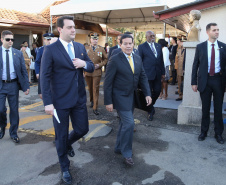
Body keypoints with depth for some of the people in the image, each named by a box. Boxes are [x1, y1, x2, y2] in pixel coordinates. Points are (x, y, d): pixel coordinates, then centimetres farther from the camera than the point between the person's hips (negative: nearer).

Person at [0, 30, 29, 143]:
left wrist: (26, 86, -2)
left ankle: (13, 133, 23)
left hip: (13, 84, 1)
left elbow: (23, 71, 5)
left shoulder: (18, 53, 4)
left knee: (14, 110, 7)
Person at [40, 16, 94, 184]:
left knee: (83, 129, 12)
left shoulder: (80, 47, 7)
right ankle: (65, 167, 33)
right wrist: (48, 102, -15)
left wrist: (84, 64, -12)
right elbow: (45, 77, -11)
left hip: (79, 99, 5)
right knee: (61, 135, 10)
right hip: (60, 101, -4)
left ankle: (67, 143, 47)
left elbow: (92, 68, 12)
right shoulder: (50, 50, -9)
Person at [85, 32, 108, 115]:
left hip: (97, 72, -1)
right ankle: (92, 101, 38)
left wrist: (99, 65, -8)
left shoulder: (101, 49, 4)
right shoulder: (86, 49, 4)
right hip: (88, 72, 2)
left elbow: (106, 59, 8)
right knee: (90, 88, 14)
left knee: (95, 89, -5)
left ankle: (95, 108, 0)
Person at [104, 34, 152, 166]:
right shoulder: (115, 60, -14)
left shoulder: (138, 59, 5)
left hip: (131, 96, 7)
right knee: (129, 123, -11)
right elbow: (108, 82, -13)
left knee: (125, 123, 17)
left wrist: (147, 94, -1)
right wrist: (108, 102, -15)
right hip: (120, 96, -7)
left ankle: (119, 148, 35)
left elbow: (143, 77, 9)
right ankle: (126, 153, 7)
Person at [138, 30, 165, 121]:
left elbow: (161, 60, 14)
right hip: (148, 74, -4)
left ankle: (150, 105, 34)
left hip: (157, 74, 4)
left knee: (157, 91, 6)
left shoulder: (158, 46, 12)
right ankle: (150, 111, 21)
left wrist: (163, 72, 10)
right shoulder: (142, 47, -2)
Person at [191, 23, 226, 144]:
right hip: (205, 80, 0)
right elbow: (195, 65, 2)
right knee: (205, 108, 9)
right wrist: (194, 82, -2)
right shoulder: (200, 47, 2)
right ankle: (203, 132, 25)